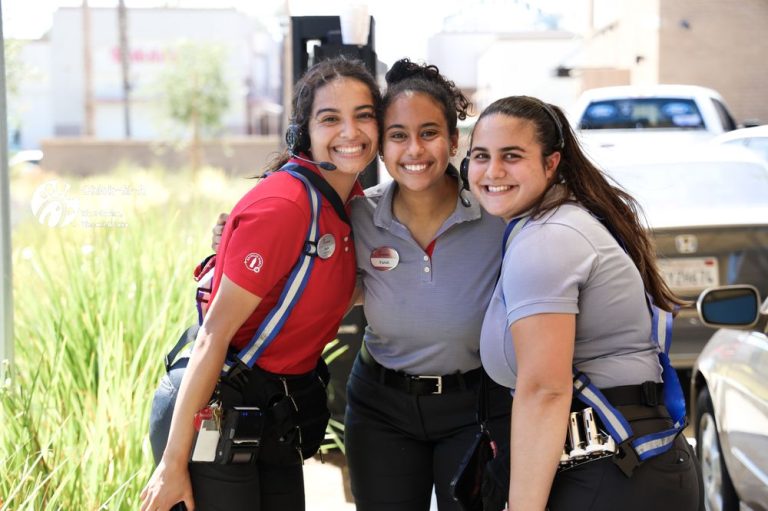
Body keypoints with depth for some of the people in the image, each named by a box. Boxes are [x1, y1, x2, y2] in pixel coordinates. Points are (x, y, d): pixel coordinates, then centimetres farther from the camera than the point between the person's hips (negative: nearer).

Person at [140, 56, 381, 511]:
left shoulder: (353, 200, 4)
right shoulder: (282, 205, -22)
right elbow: (214, 336, -21)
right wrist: (173, 463, -20)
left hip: (282, 411, 8)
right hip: (221, 407, -8)